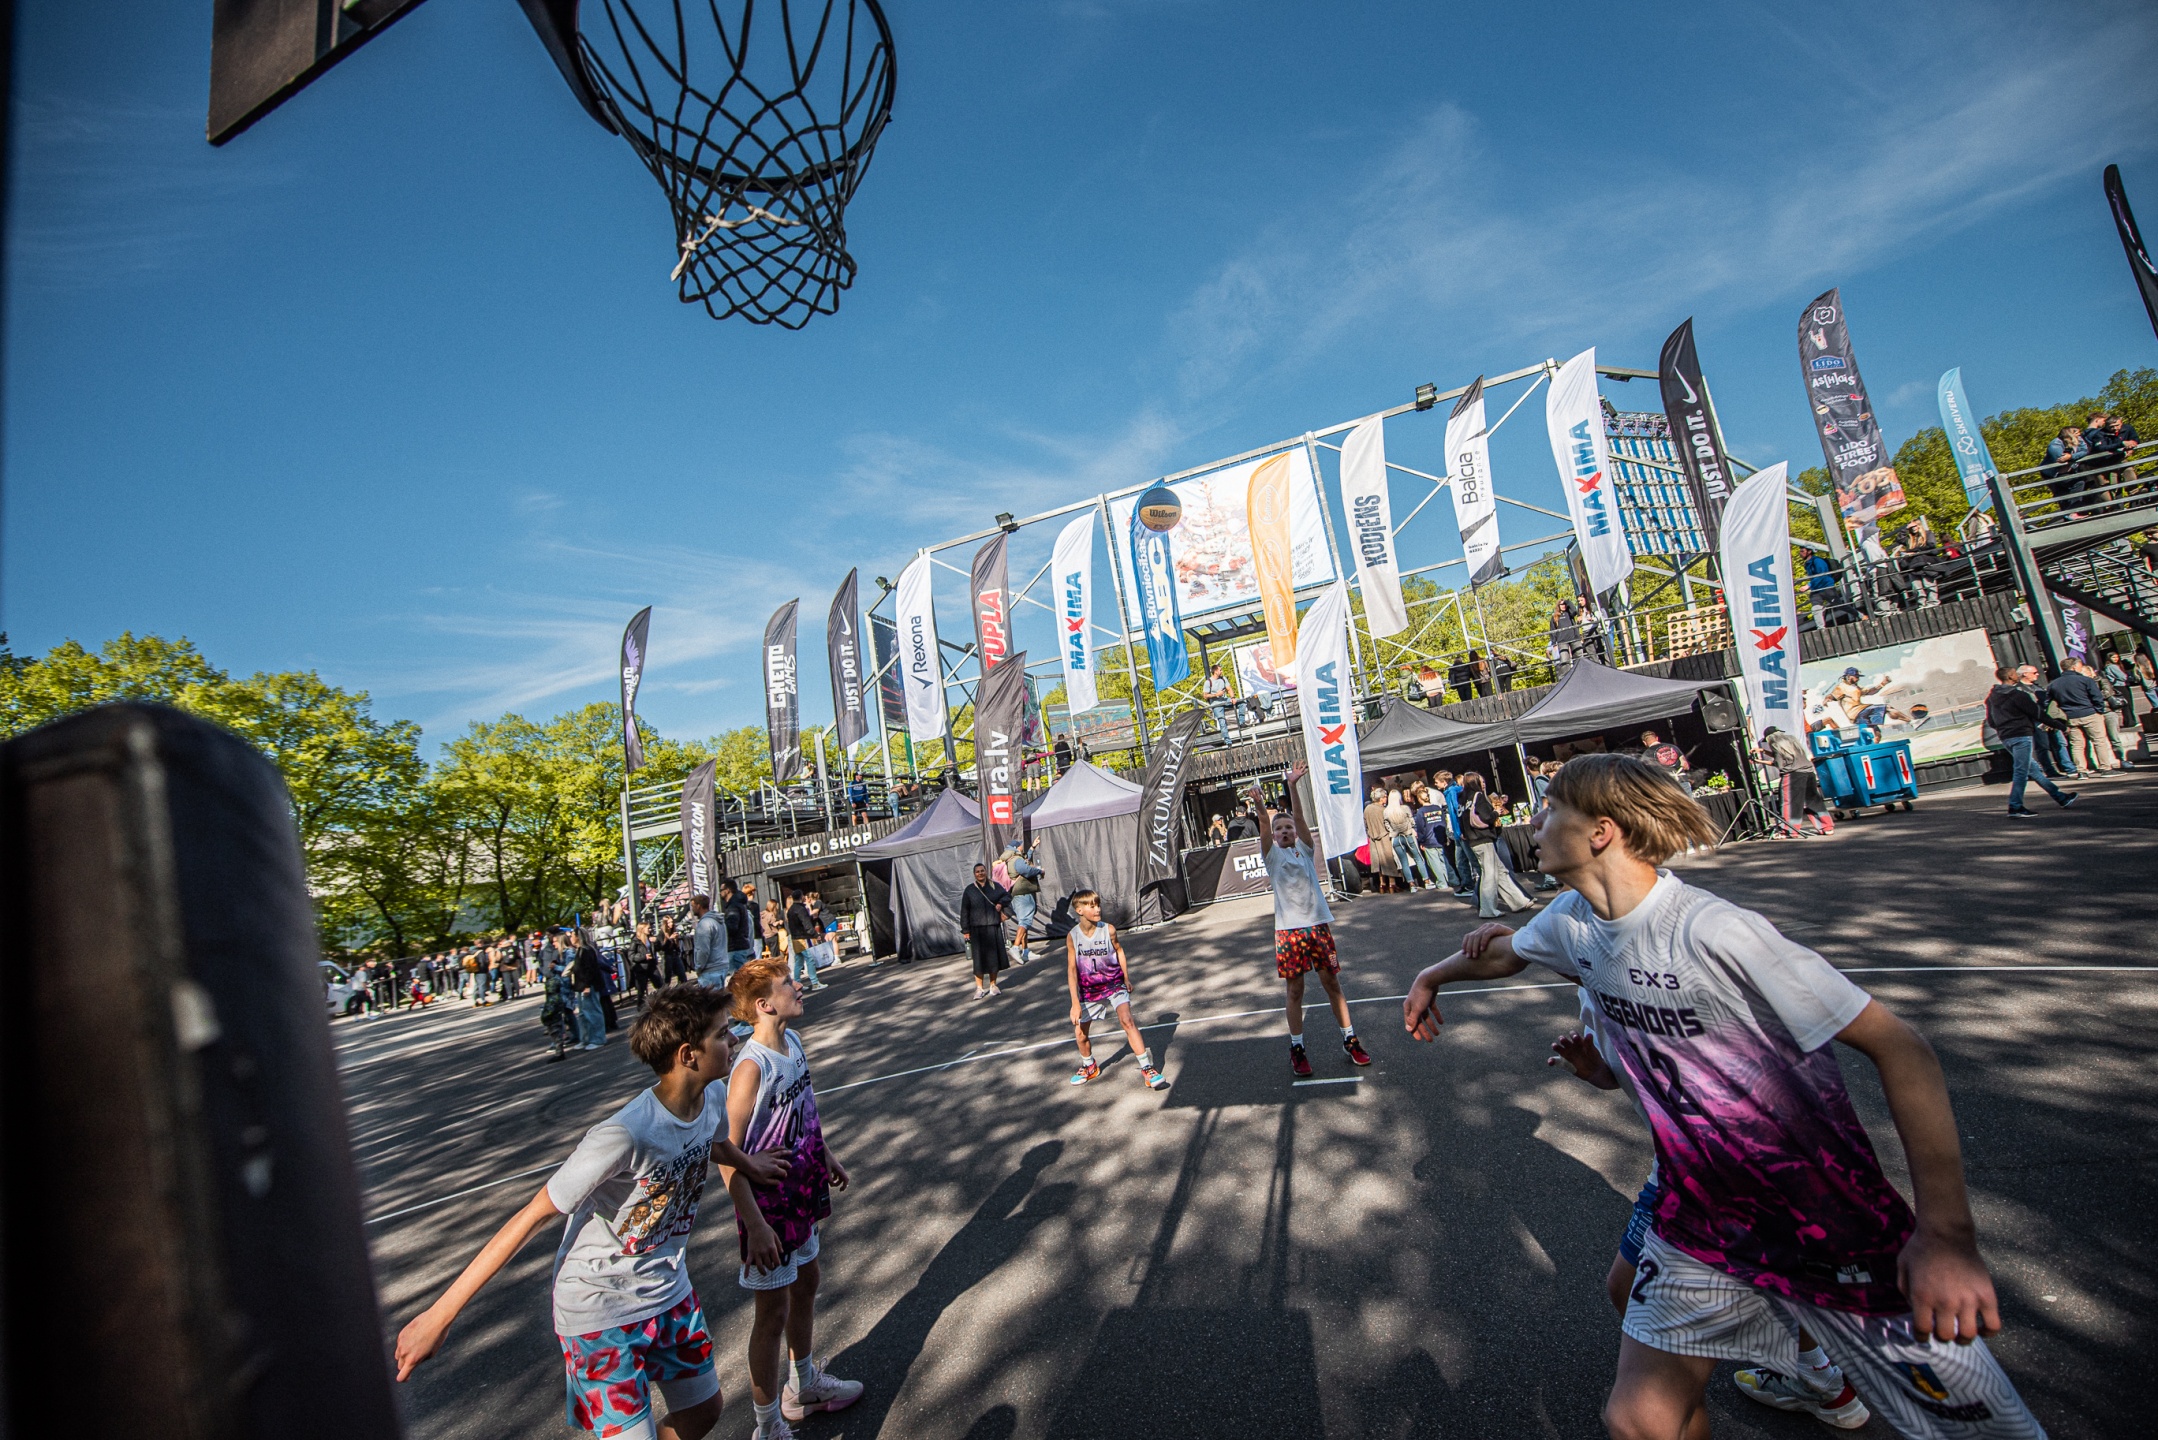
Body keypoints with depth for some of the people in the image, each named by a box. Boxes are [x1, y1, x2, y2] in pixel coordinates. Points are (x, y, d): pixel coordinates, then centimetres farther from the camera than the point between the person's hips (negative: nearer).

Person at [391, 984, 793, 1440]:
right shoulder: (624, 1136, -34)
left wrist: (747, 1163, 28)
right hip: (602, 1312, -6)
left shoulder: (710, 1107, -12)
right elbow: (534, 1216, -24)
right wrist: (440, 1314, -19)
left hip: (669, 1293, 7)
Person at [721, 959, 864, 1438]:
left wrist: (825, 1153, 20)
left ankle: (804, 1385, 48)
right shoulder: (751, 1066, -29)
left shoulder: (793, 1041, -4)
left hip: (801, 1193, 8)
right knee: (773, 1312, 8)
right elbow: (726, 1154, -26)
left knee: (807, 1283, 24)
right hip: (768, 1205, -8)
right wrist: (755, 1224, -25)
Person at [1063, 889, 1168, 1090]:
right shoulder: (1072, 936, -14)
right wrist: (1075, 1002, -15)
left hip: (1114, 984, -2)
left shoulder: (1108, 930, -15)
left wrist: (1126, 979, 11)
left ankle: (1148, 1070, -11)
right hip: (1089, 990, 2)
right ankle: (1089, 1067, 37)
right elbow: (1071, 969, -11)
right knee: (1080, 1031, 9)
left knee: (1127, 1021, -19)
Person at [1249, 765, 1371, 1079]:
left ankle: (1350, 1040, 25)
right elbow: (1265, 829, -18)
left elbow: (1299, 816, -10)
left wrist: (1293, 786, -24)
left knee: (1332, 983, 10)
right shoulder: (1272, 855, 2)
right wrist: (1261, 808, -37)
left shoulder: (1304, 849, 5)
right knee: (1295, 991, 6)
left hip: (1318, 924, 1)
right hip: (1288, 930, -1)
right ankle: (1297, 1049, 18)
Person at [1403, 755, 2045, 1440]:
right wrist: (1431, 976, 30)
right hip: (1701, 1215, 5)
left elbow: (1900, 1048, -22)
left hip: (1829, 1221, -4)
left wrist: (1947, 1233, -27)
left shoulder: (1714, 931, -26)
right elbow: (1505, 952, 16)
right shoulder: (1570, 921, -5)